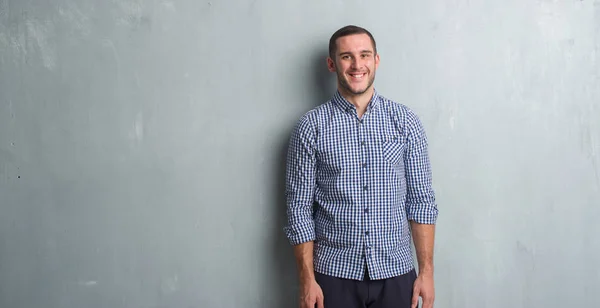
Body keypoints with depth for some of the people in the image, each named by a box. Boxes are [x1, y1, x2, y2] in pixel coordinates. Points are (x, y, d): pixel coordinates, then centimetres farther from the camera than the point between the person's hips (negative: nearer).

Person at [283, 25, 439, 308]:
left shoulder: (405, 121, 1)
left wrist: (426, 271, -2)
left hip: (395, 272, 2)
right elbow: (300, 206, -3)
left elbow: (421, 201, 2)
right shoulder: (311, 126, -4)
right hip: (335, 273, -1)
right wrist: (307, 280, -6)